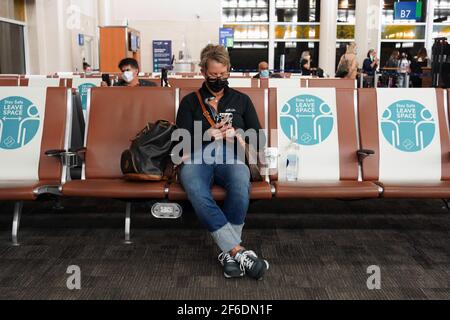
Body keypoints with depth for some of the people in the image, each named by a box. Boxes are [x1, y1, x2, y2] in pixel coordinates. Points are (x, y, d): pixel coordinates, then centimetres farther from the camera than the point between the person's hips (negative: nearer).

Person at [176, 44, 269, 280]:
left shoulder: (241, 100, 22)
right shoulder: (190, 101, 20)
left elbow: (259, 139, 15)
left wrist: (235, 134, -4)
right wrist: (207, 134, -6)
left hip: (230, 158, 1)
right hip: (197, 158, 0)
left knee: (241, 182, -39)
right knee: (195, 190, -39)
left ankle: (230, 251, -29)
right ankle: (239, 252, -38)